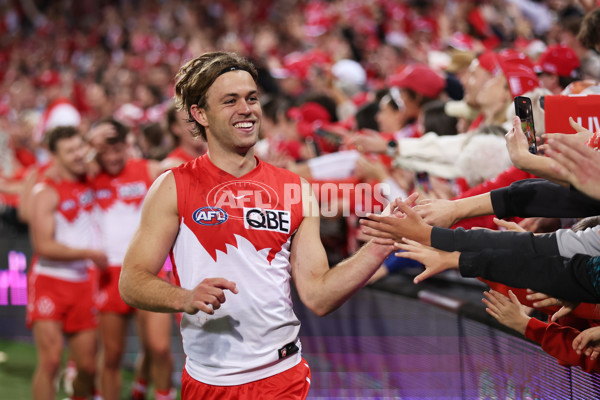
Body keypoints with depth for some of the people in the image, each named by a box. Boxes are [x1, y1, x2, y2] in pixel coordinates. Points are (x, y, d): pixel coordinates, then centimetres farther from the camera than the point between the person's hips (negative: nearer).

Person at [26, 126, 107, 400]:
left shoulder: (90, 181, 8)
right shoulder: (46, 192, -9)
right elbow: (44, 246, -16)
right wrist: (89, 254, -13)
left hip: (83, 284, 6)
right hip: (49, 282, -5)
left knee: (88, 366, 5)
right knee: (50, 361, -15)